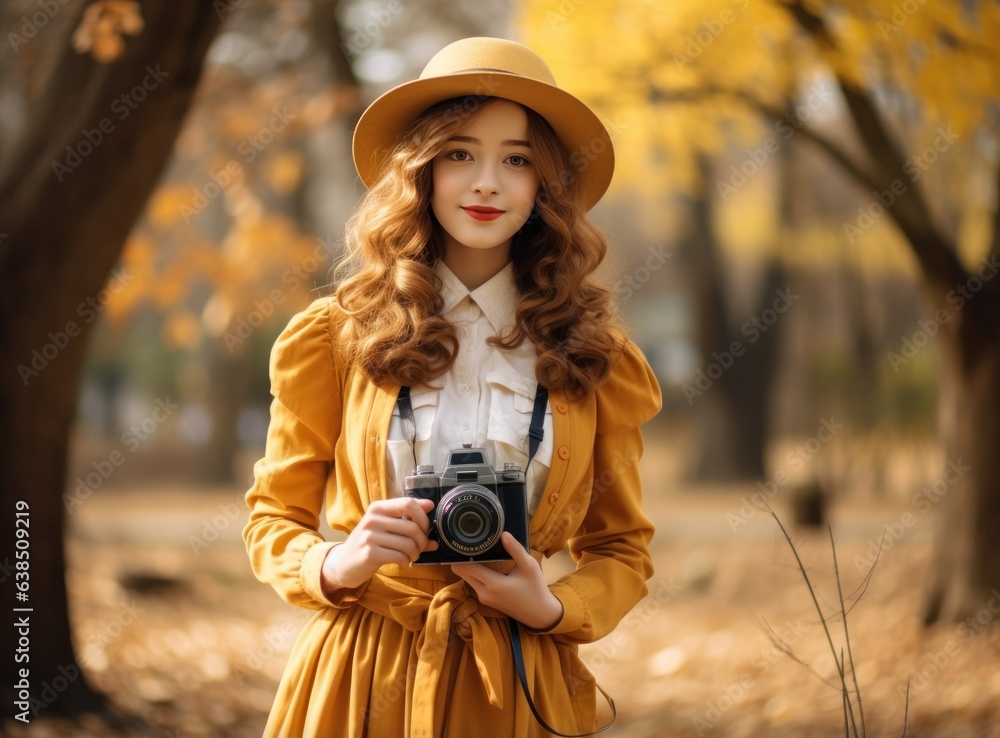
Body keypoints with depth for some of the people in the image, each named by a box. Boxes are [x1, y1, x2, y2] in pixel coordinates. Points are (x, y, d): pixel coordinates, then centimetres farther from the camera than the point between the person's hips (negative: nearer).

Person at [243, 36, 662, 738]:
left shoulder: (591, 357, 2)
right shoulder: (337, 337, -1)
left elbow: (624, 549, 10)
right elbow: (273, 519, 5)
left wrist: (553, 608, -9)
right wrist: (336, 566, -16)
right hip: (361, 673, -1)